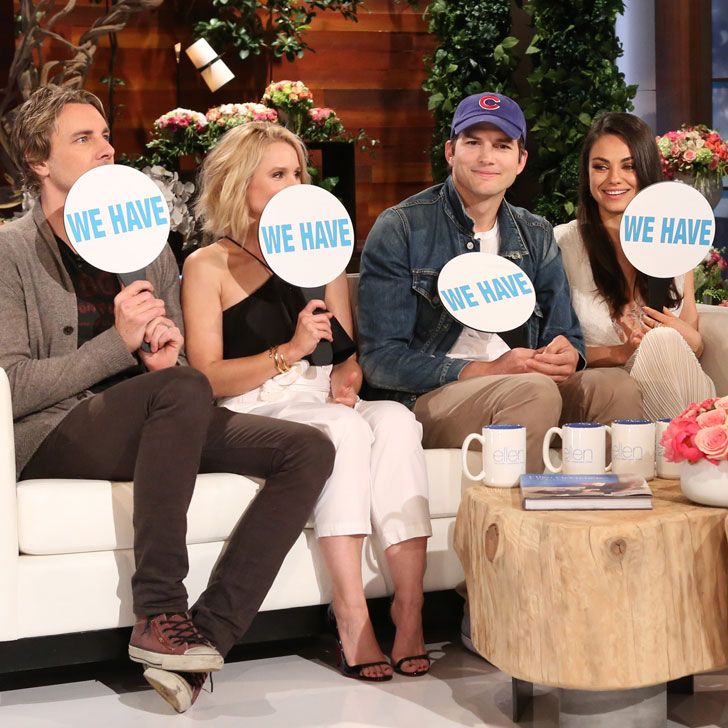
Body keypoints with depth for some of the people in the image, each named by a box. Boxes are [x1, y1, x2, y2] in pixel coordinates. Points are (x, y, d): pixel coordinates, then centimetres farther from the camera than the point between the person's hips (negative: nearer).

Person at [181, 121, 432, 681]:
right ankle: (352, 617, -36)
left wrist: (347, 373, -3)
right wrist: (292, 351, -16)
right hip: (254, 412, -4)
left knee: (396, 419, -30)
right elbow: (206, 378, -4)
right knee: (344, 427, -35)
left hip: (324, 400, 4)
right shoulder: (210, 267, 7)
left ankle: (410, 606, -35)